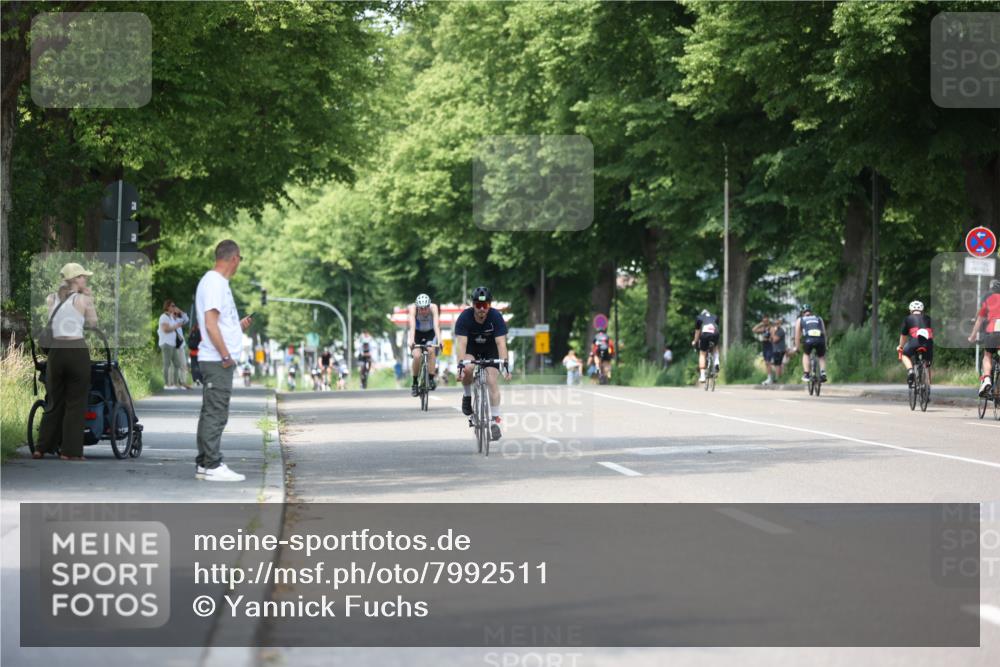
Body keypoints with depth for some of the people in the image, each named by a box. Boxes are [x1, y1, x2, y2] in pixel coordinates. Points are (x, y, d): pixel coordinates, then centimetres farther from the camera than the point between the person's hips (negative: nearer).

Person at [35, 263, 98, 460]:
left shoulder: (51, 299, 7)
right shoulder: (83, 299, -4)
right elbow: (93, 323, 5)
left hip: (56, 351, 4)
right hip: (77, 351, -4)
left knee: (54, 402, 14)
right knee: (75, 403, 3)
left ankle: (42, 448, 11)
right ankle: (70, 451, 1)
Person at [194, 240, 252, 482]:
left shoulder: (215, 281, 17)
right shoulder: (215, 283, -15)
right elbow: (210, 324, -21)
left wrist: (239, 325, 29)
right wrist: (226, 355, -19)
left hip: (216, 361, 10)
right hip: (217, 360, -10)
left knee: (211, 414, 13)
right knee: (215, 414, -8)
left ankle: (204, 464, 17)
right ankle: (212, 466, -7)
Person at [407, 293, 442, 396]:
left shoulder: (433, 308, -29)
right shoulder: (413, 308, -30)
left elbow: (436, 325, -40)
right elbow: (412, 326, -42)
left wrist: (439, 340, -54)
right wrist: (410, 340, -58)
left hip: (430, 333, 1)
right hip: (417, 333, 0)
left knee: (431, 350, -27)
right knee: (417, 356, -21)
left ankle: (431, 379, -19)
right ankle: (415, 382, -3)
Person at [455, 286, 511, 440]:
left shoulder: (496, 317, -27)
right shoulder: (464, 317, -28)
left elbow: (501, 343, -33)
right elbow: (461, 343, -35)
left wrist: (505, 364, -45)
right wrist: (461, 363, -49)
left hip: (490, 349, 0)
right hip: (470, 348, 0)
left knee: (491, 381, -15)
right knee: (467, 370, -32)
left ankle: (495, 420, -8)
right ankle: (467, 396, -4)